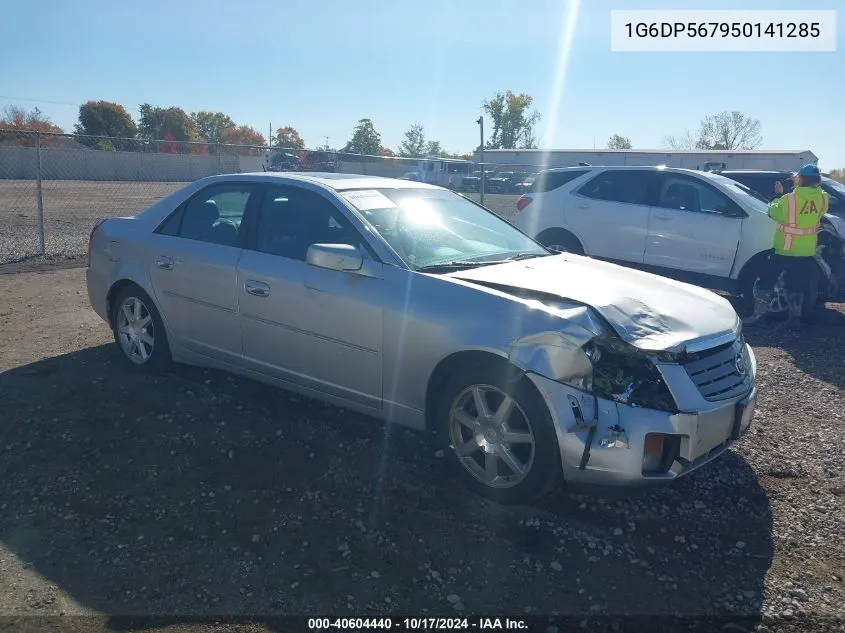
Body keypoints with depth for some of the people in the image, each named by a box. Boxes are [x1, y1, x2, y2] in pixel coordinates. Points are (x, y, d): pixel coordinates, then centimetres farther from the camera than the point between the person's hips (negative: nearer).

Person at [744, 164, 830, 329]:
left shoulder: (789, 199, -19)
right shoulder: (822, 198, -5)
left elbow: (773, 212, -4)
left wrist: (778, 195, 10)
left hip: (784, 251, -5)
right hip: (807, 253, 5)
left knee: (764, 283, 6)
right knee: (797, 285, 17)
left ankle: (757, 315, 6)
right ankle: (795, 317, 21)